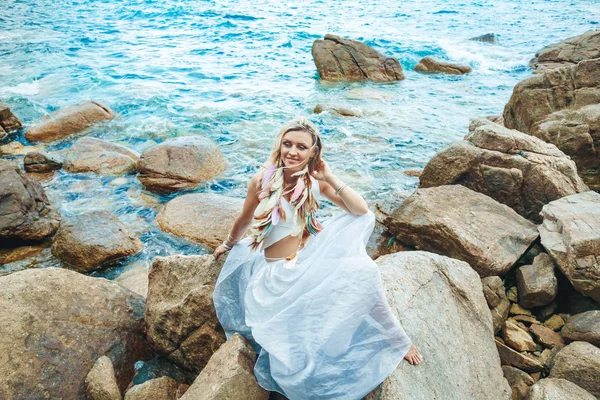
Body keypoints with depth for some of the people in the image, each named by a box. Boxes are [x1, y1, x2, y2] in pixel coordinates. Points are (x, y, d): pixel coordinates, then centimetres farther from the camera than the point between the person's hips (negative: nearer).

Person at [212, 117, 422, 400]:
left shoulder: (315, 181, -1)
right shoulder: (262, 180, -7)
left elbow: (363, 213, -6)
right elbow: (244, 221, 11)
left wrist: (330, 178, -14)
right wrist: (228, 244, 27)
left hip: (313, 260, 2)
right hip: (277, 272, -1)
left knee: (360, 272, -27)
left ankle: (394, 340, -7)